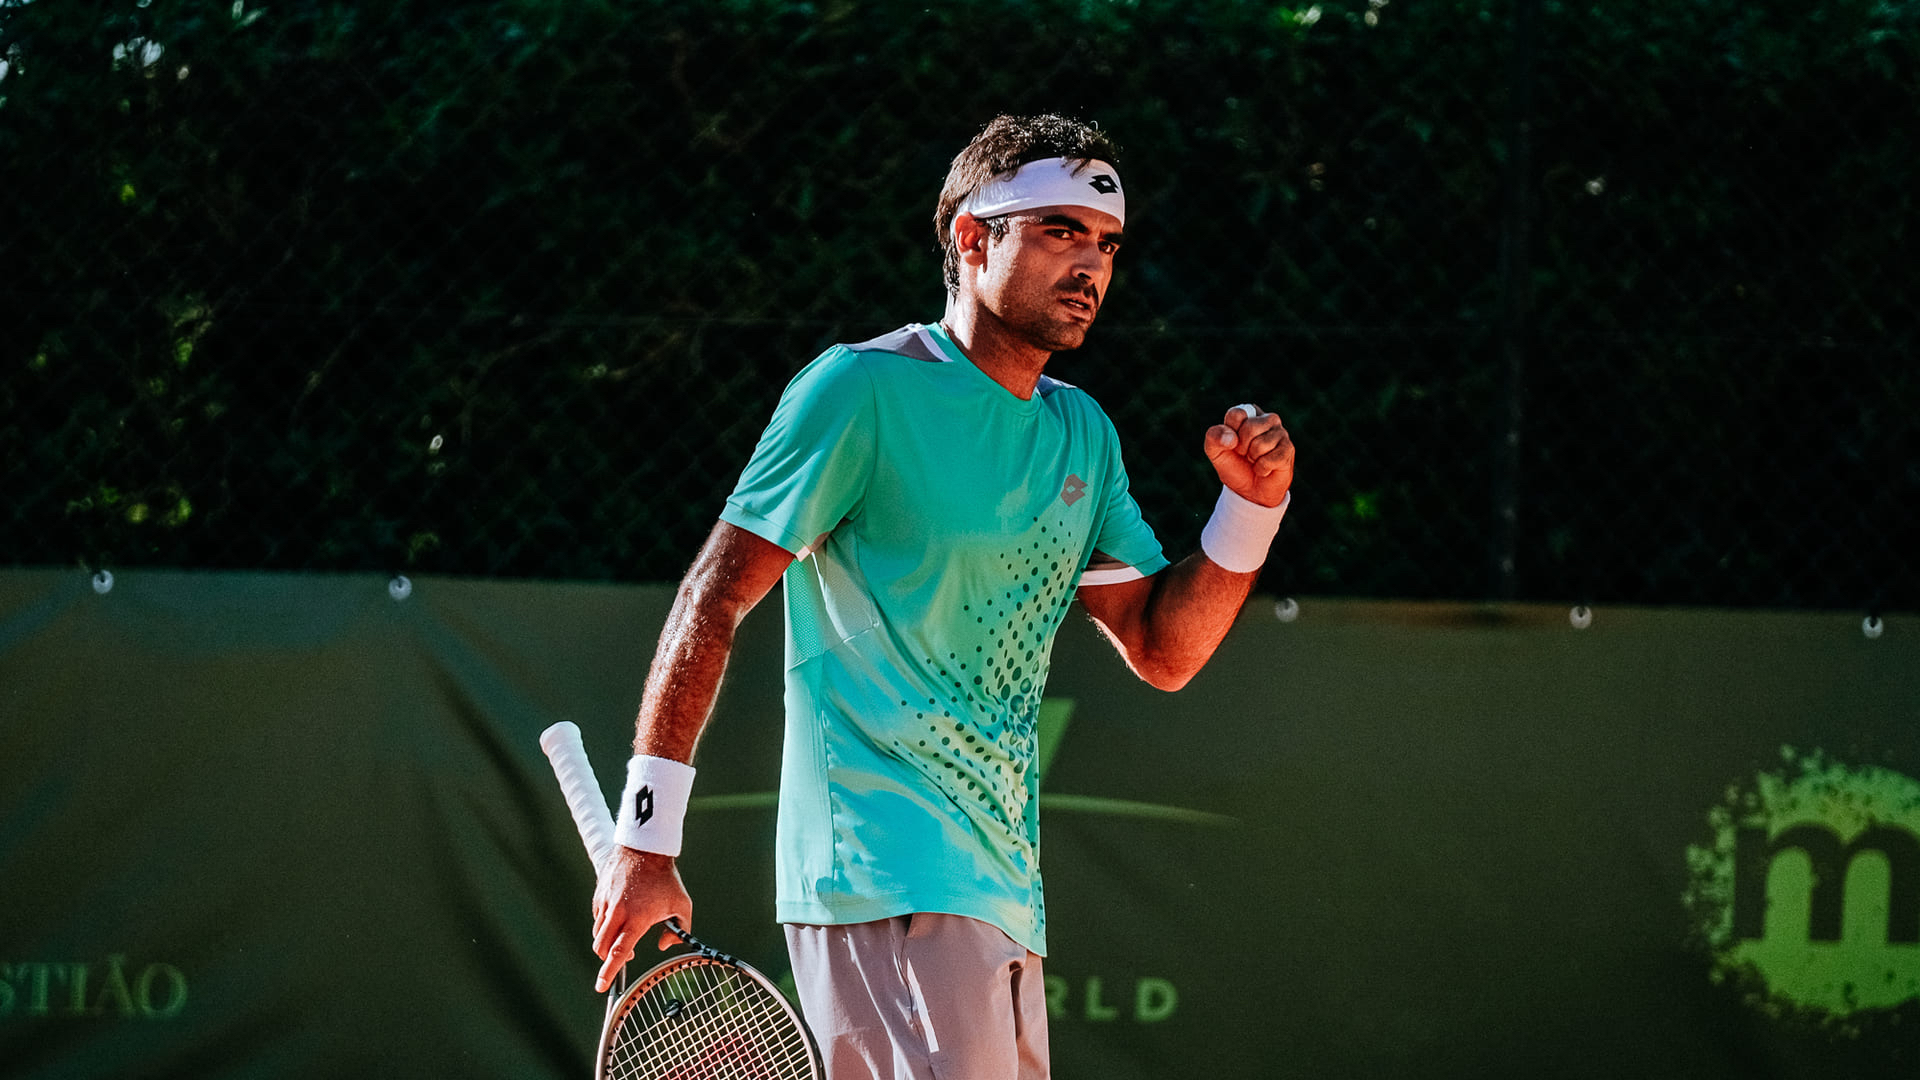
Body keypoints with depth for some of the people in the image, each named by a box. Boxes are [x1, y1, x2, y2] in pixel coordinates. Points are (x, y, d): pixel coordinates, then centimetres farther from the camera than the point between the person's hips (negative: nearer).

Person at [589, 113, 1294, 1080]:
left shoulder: (1082, 433, 16)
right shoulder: (865, 388, -6)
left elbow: (1162, 653, 18)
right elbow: (716, 599, -8)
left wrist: (1252, 506, 1)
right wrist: (645, 841, -12)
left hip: (1005, 885, 8)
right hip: (884, 878, -8)